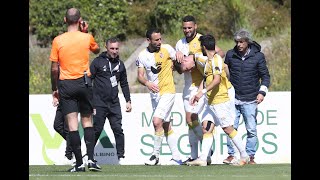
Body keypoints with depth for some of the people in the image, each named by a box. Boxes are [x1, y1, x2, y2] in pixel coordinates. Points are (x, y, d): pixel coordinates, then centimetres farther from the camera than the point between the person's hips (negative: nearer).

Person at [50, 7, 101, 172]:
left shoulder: (57, 41, -5)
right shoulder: (86, 38, -2)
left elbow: (54, 69, -2)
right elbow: (97, 50, 22)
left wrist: (55, 89, 8)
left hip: (65, 84, -1)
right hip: (84, 83, 1)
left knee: (72, 124, -2)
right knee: (87, 121, 11)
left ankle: (79, 163, -5)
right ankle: (91, 158, 0)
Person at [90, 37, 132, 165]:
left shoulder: (120, 64, 12)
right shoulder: (97, 62, -1)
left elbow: (124, 84, 22)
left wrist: (128, 101, 15)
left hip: (114, 104, 3)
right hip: (99, 104, -3)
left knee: (118, 129, -5)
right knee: (96, 130, 0)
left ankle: (121, 157, -1)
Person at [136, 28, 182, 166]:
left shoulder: (167, 49, -7)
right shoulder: (142, 55, 1)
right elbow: (140, 75, -4)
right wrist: (147, 83, -22)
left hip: (168, 91, -5)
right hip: (154, 94, 5)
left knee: (157, 121, -19)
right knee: (166, 126, 10)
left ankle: (156, 155, -9)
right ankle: (176, 158, 17)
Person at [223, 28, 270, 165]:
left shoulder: (258, 56, -1)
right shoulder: (230, 55, 4)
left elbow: (265, 76, 4)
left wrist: (262, 92, -8)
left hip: (250, 100, -2)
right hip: (233, 99, 2)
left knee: (251, 130, -2)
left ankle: (250, 156, 5)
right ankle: (231, 155, 8)